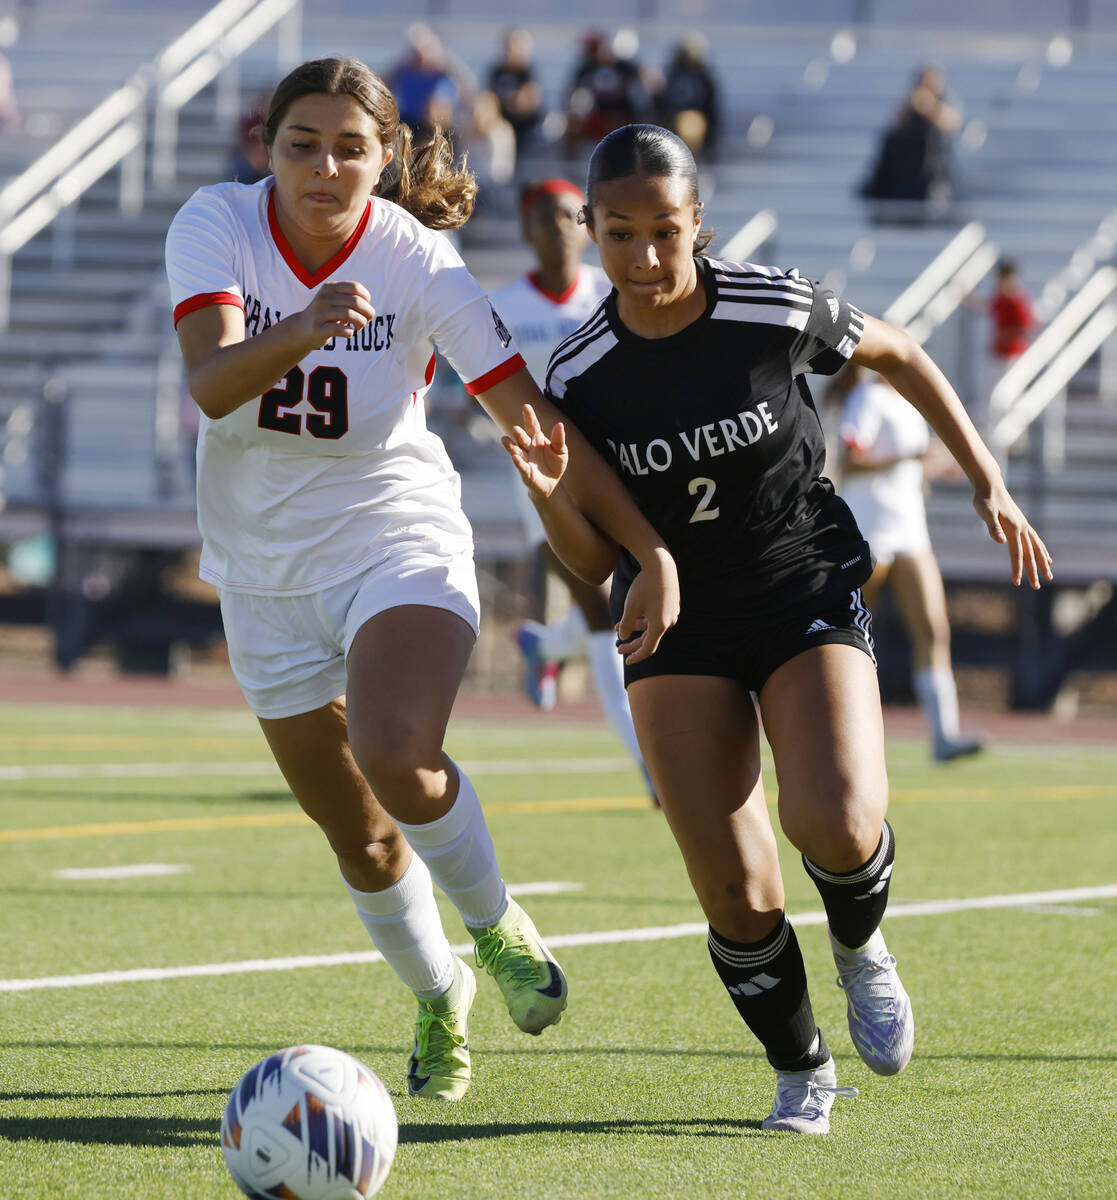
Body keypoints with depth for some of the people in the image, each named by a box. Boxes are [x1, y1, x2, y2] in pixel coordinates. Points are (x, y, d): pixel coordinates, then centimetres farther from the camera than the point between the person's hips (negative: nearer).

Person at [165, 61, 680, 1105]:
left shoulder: (420, 267, -17)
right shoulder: (215, 225, -14)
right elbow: (211, 384, -30)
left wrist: (652, 550, -22)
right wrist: (304, 330, -50)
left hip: (400, 543, -3)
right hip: (266, 572, 3)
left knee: (396, 756, -31)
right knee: (360, 841, 11)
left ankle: (494, 923, -2)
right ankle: (438, 996, 40)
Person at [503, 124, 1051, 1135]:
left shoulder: (778, 312, -13)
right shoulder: (581, 376, -7)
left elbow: (899, 356, 7)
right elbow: (597, 559, 0)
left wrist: (989, 485, 10)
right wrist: (549, 490, -20)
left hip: (808, 589, -2)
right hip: (678, 617, 2)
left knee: (835, 822, -26)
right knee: (734, 895, -9)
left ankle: (860, 949, 10)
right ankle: (803, 1073, 16)